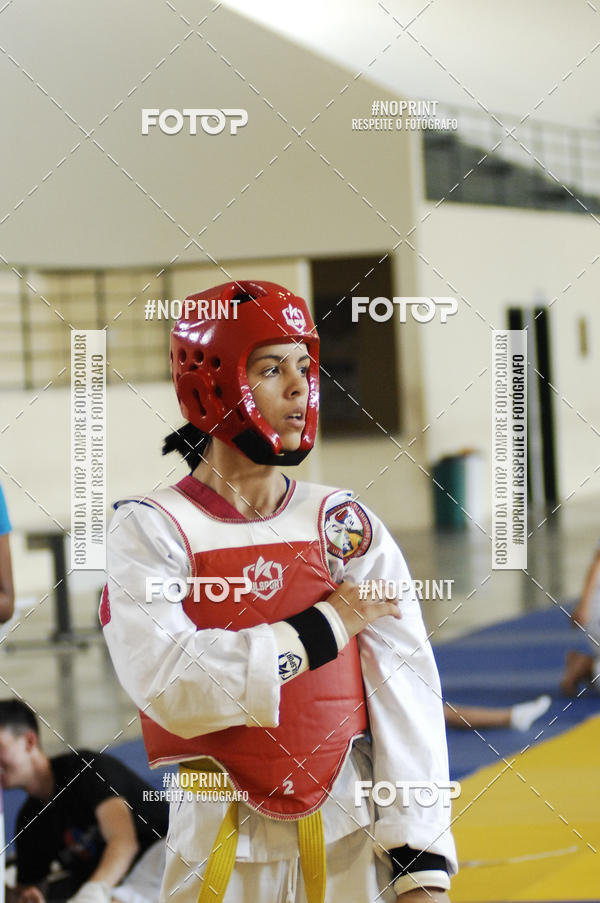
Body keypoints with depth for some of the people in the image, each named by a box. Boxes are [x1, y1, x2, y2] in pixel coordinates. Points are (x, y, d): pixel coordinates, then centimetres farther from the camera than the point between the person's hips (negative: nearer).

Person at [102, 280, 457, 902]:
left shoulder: (347, 525, 3)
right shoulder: (149, 530, -5)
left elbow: (405, 691, -5)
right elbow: (170, 685, -20)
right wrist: (322, 629, -13)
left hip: (352, 839, 2)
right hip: (223, 850, -2)